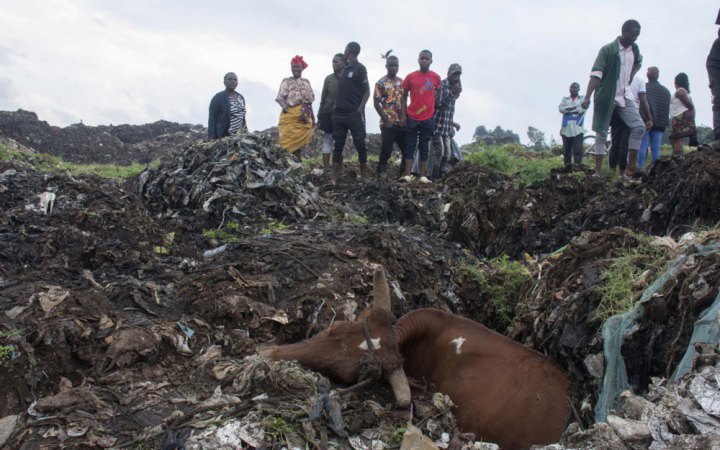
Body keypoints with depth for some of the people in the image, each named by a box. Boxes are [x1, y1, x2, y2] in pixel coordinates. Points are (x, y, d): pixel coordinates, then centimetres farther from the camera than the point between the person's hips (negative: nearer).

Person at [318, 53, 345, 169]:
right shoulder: (329, 79, 5)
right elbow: (323, 98, 7)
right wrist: (320, 116, 4)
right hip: (328, 114, 2)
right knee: (327, 139, 2)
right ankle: (326, 167, 5)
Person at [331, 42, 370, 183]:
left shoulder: (360, 68, -5)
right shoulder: (344, 68, 14)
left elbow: (367, 92, -7)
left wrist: (359, 109, -15)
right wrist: (337, 105, 9)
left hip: (355, 114, -7)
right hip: (339, 113, 7)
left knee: (360, 144, 0)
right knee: (338, 145, 5)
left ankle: (364, 176, 9)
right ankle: (334, 177, 7)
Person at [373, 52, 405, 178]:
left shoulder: (402, 82, 12)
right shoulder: (381, 83, -4)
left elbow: (404, 100, 17)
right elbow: (376, 103, -6)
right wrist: (386, 120, -11)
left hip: (402, 122, 5)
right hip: (388, 123, -5)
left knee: (406, 149, 6)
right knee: (386, 151, -5)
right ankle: (381, 175, 4)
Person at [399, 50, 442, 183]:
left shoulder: (436, 77, 0)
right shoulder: (410, 77, 0)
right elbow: (404, 96, 5)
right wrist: (403, 115, -1)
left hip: (428, 118, 0)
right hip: (411, 118, 0)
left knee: (424, 147, 5)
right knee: (410, 146, 1)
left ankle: (422, 176, 7)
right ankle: (407, 175, -2)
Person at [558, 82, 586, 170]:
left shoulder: (583, 98, 12)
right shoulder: (565, 99, 18)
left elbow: (582, 109, -7)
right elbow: (561, 108, -2)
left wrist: (568, 109, -5)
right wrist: (575, 108, -9)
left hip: (578, 128, -2)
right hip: (566, 128, 2)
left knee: (578, 149, -10)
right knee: (566, 149, 2)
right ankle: (567, 167, 9)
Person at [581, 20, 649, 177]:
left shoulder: (634, 49, 7)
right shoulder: (607, 50, -13)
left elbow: (638, 62, 31)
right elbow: (596, 74, -22)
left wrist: (631, 76, 12)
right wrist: (587, 98, -33)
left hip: (623, 97, 6)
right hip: (606, 98, -6)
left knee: (639, 127, -5)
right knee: (601, 134, -1)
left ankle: (632, 166, 3)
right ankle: (598, 171, 4)